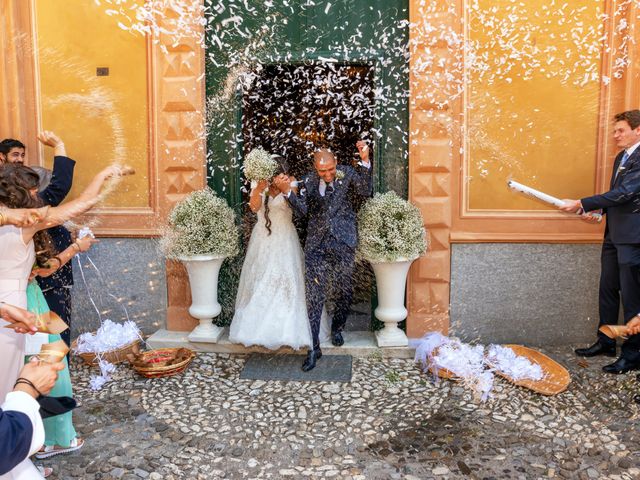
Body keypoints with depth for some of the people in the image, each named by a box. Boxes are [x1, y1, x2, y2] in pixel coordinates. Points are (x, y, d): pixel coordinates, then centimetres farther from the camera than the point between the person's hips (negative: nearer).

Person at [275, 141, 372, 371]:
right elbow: (302, 210, 0)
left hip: (343, 243, 0)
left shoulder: (347, 173, 0)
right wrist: (287, 191, -14)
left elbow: (365, 191, -14)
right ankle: (314, 347, 6)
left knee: (344, 291, 13)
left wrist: (364, 162, -22)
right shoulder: (309, 181, 4)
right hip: (316, 244, 1)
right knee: (314, 295, -2)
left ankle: (337, 328, 41)